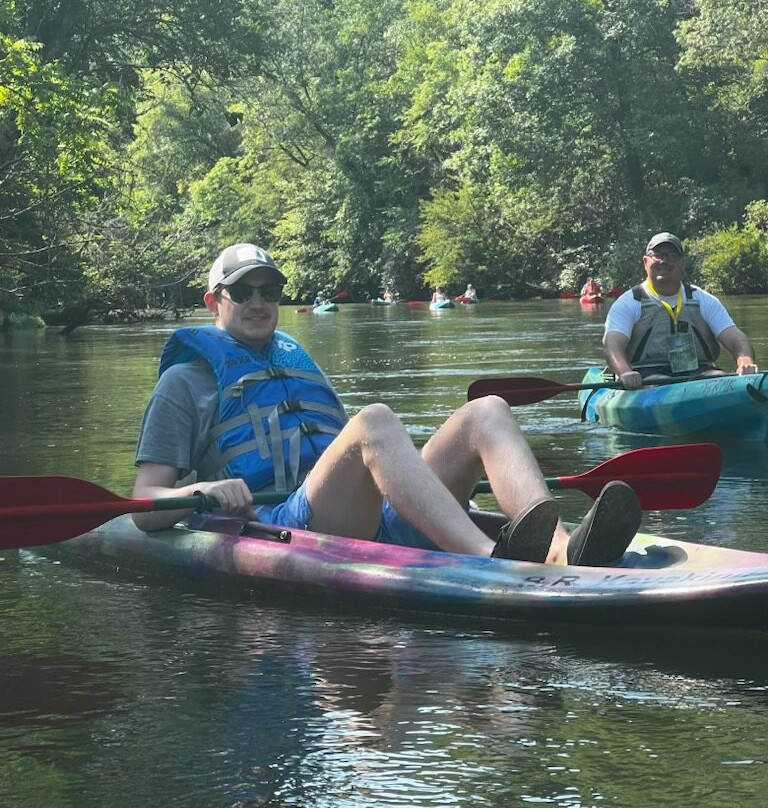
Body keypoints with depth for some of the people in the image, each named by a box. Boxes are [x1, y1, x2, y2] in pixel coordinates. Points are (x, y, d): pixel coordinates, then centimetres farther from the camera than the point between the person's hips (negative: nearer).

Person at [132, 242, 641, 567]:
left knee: (486, 412, -13)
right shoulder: (187, 381, 16)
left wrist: (445, 472, 19)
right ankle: (489, 560, -55)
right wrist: (201, 491, -15)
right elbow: (144, 506, 7)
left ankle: (560, 551, -43)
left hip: (376, 524, 6)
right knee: (375, 421, -32)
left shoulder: (303, 366, 34)